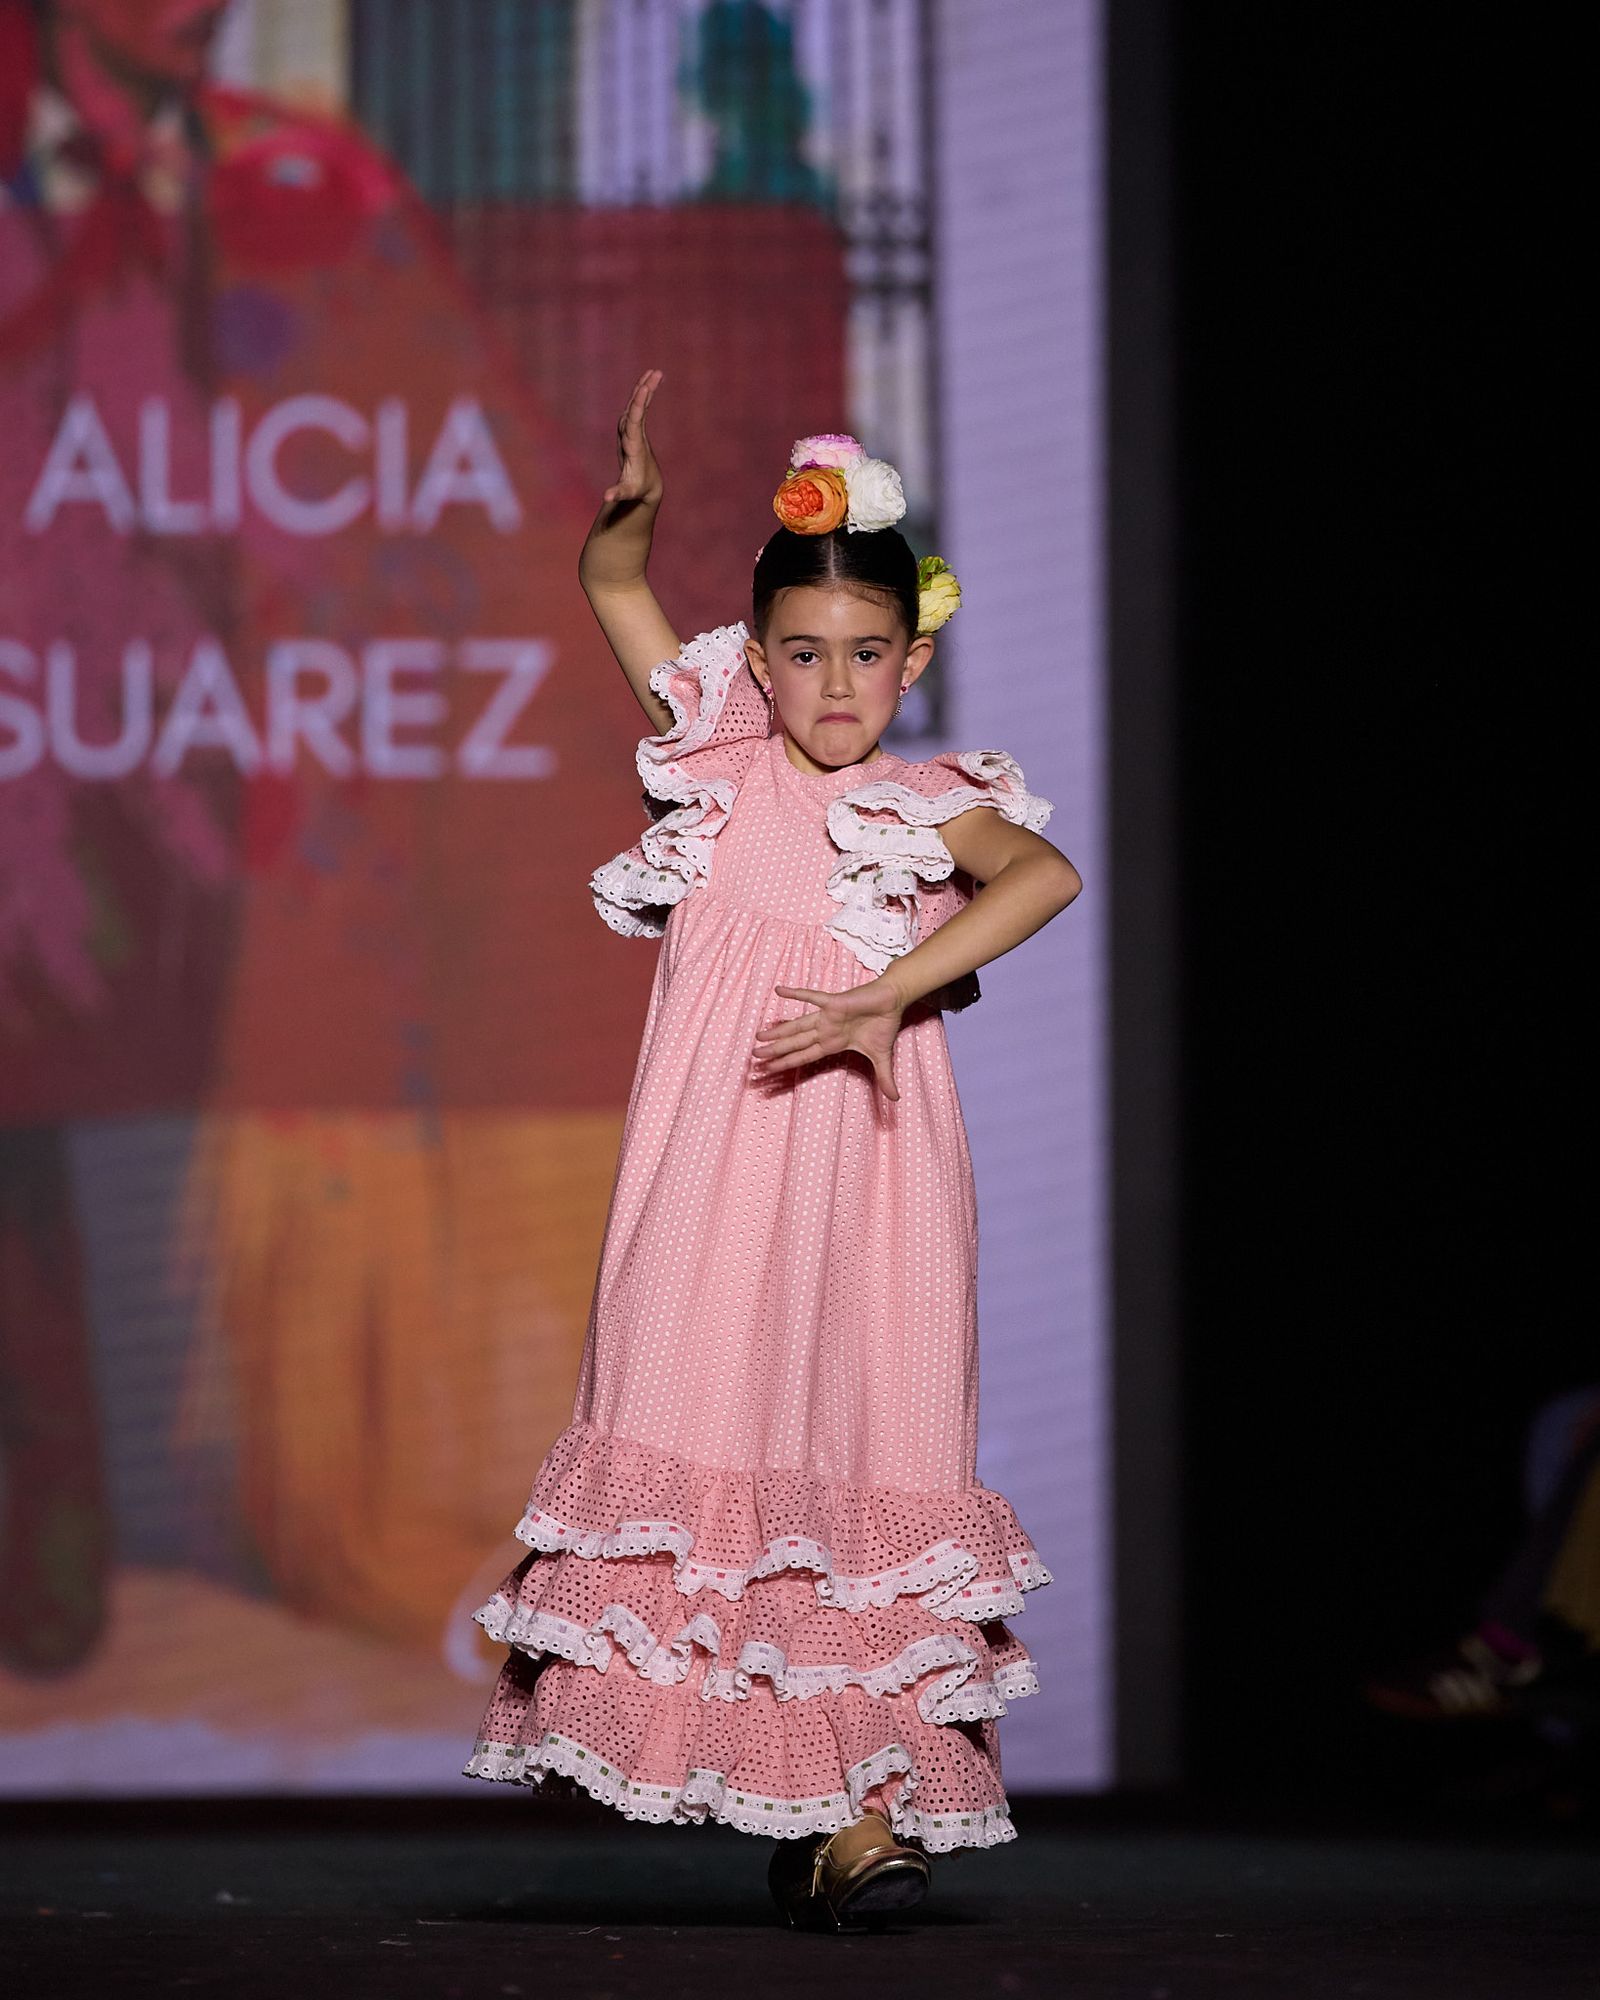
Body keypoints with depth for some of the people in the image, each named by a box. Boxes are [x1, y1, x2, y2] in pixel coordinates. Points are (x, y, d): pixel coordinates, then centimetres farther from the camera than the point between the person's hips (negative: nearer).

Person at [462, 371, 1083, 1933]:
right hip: (714, 1186, 3)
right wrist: (631, 505, -7)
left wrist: (885, 997, -27)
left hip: (864, 1179, -3)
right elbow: (615, 591, 15)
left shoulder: (926, 806, 1)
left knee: (867, 1476, -4)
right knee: (715, 1462, -1)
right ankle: (783, 1798, 5)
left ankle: (861, 1814, -4)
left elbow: (1045, 874, -19)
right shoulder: (726, 766, 11)